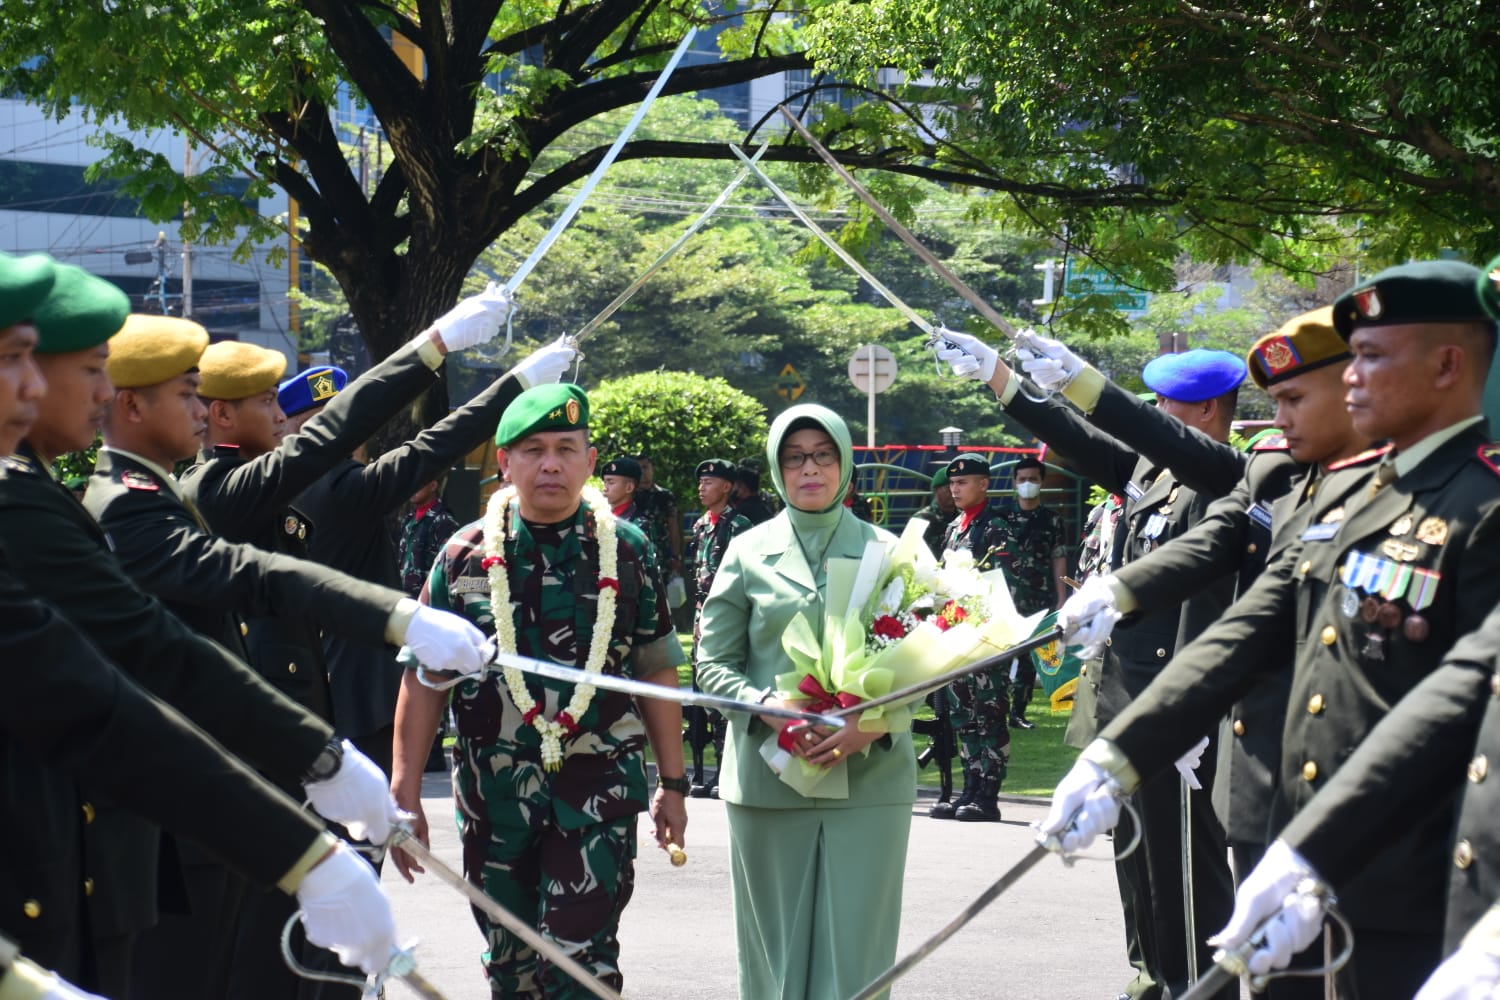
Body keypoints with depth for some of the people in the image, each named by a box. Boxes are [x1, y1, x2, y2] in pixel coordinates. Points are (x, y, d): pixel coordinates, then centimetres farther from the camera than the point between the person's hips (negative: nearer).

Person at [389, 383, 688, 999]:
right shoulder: (466, 555, 2)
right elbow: (422, 681, 3)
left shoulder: (626, 550, 3)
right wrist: (405, 794, -1)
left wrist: (672, 784, 8)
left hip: (597, 792, -2)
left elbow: (657, 672, 8)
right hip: (494, 795, 2)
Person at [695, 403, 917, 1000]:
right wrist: (771, 710, -13)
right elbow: (714, 663, 6)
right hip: (768, 778, 0)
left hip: (870, 775, 0)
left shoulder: (885, 552, 7)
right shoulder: (749, 553, 7)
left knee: (856, 950, -2)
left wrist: (872, 724, -13)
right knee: (774, 948, 4)